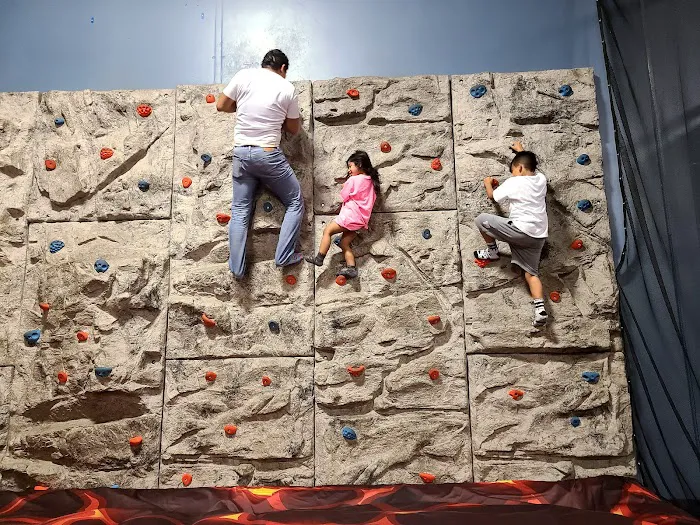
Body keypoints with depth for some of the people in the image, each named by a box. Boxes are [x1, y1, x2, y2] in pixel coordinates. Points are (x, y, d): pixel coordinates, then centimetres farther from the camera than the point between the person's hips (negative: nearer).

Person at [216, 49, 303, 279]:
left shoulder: (243, 75, 4)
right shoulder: (287, 87, 1)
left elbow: (221, 105, 10)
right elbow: (293, 129, 8)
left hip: (241, 152, 4)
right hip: (268, 154, -3)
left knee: (240, 210, 12)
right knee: (295, 202, 13)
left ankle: (237, 267, 13)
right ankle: (284, 256, 8)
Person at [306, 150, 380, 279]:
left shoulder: (353, 180, -7)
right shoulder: (371, 181, 15)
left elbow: (343, 197, -3)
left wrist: (344, 186, 18)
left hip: (351, 215, -8)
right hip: (362, 220, 9)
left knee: (327, 231, -4)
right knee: (344, 243, 12)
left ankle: (319, 258, -6)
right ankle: (351, 268, 4)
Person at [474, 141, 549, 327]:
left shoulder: (513, 182, -3)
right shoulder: (541, 179, 14)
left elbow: (492, 196, 13)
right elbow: (531, 166, 39)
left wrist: (488, 183, 33)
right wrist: (521, 151, 52)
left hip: (520, 230, -7)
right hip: (538, 236, 7)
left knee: (481, 219, 6)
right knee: (531, 272, 12)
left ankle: (492, 251, 22)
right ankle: (540, 310, -3)